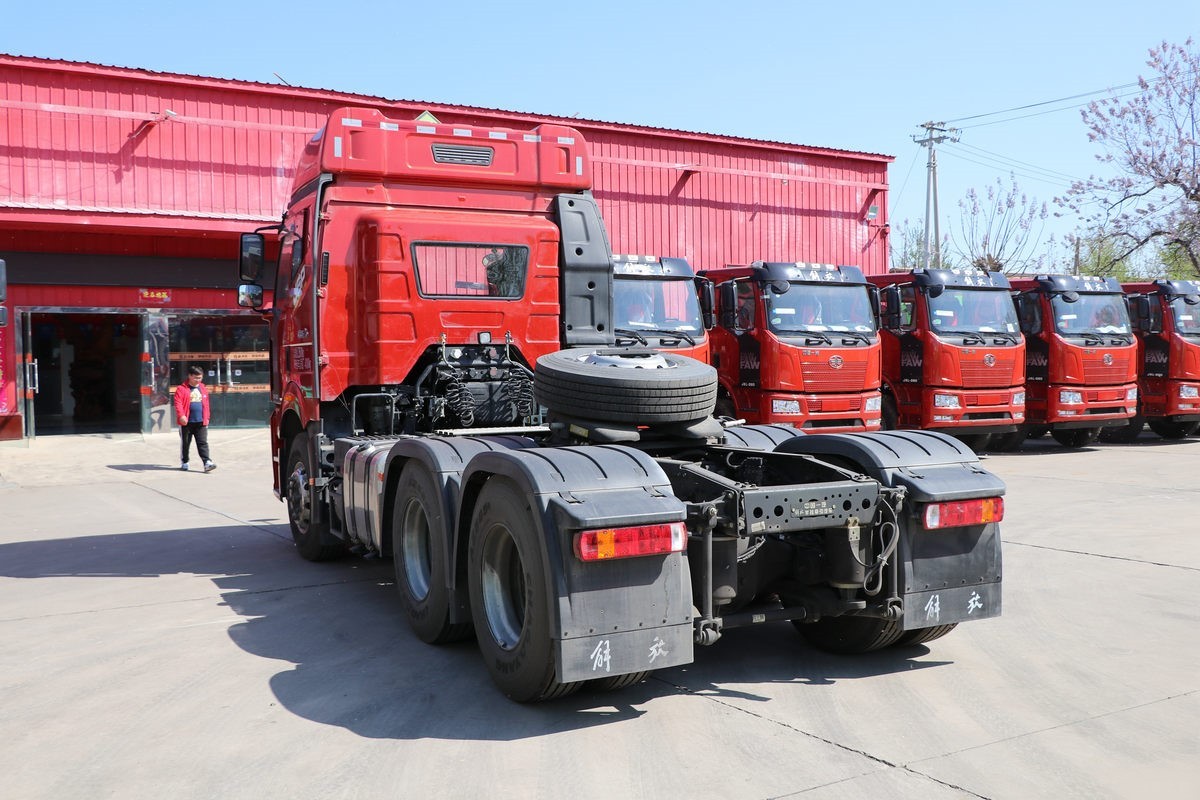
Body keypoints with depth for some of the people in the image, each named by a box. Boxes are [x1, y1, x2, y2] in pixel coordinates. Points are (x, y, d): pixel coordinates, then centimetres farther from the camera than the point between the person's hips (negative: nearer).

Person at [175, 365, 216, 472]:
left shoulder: (203, 389, 10)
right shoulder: (182, 389, -5)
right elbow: (178, 403, -12)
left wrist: (206, 418, 17)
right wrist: (181, 415, -24)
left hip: (201, 422, 3)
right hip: (186, 422, -3)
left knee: (203, 443, -3)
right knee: (185, 443, 11)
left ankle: (207, 463, -8)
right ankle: (184, 462, 24)